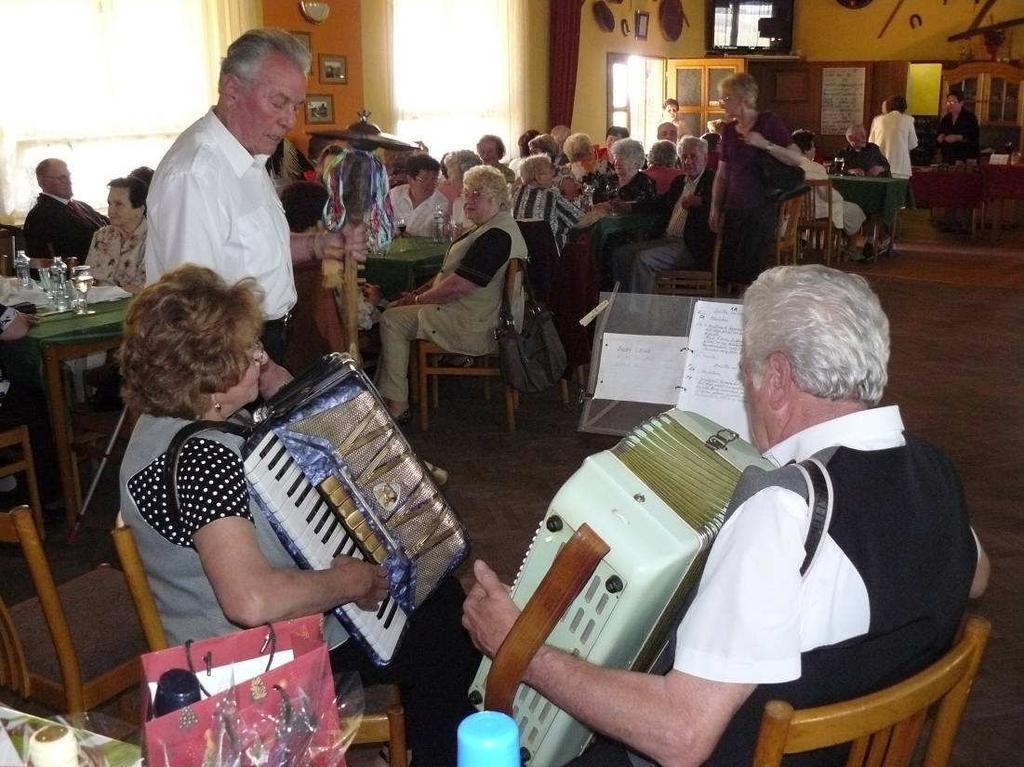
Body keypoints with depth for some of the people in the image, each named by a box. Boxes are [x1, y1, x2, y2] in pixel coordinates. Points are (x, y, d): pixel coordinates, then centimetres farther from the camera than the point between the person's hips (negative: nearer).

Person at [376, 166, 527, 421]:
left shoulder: (496, 235, -23)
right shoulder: (490, 228, 14)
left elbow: (457, 286, -26)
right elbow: (451, 272, 19)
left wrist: (418, 299, -10)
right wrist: (416, 293, 8)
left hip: (479, 329, -11)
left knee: (392, 320, -10)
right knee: (395, 311, 16)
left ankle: (397, 405, -6)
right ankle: (384, 392, 16)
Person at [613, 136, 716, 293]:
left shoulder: (713, 181, -6)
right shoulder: (679, 182, 20)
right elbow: (661, 205, 27)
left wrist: (699, 203, -31)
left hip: (691, 248, -9)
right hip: (666, 239, 9)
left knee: (643, 259, -27)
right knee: (620, 254, 0)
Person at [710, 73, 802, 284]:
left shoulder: (769, 122, -4)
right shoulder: (729, 129, 12)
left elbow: (797, 159, -11)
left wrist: (765, 144, -21)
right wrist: (715, 209, 11)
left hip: (761, 210, -5)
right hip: (734, 211, 5)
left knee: (752, 274, -7)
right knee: (728, 272, 4)